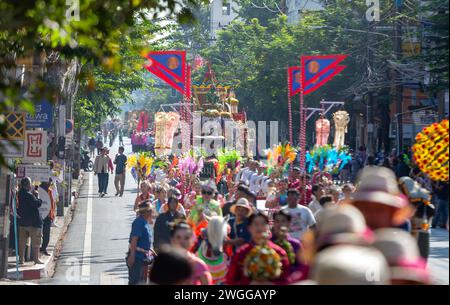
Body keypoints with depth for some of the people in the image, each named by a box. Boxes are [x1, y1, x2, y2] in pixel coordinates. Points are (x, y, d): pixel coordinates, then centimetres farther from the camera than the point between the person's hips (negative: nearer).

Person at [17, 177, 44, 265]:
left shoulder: (20, 194, 6)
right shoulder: (29, 195, -19)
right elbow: (37, 204, -19)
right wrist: (37, 197, -2)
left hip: (22, 221, 8)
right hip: (33, 221, -8)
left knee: (22, 241, 11)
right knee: (36, 241, 1)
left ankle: (21, 258, 13)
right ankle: (36, 258, 3)